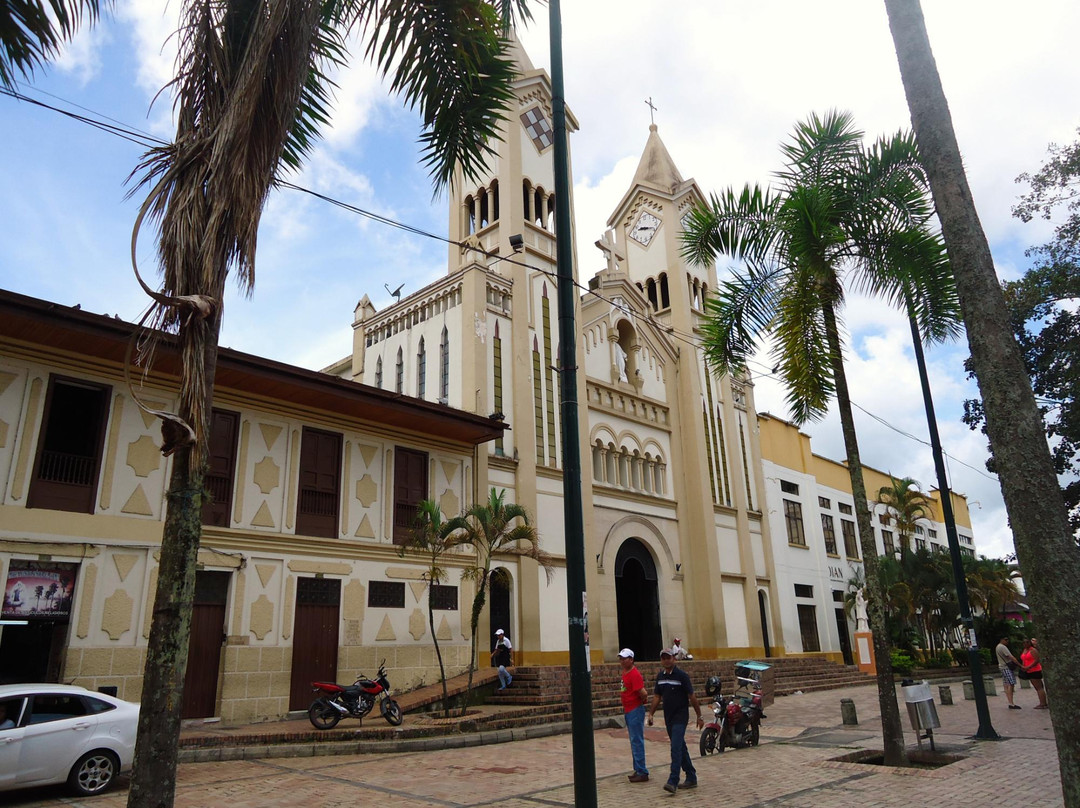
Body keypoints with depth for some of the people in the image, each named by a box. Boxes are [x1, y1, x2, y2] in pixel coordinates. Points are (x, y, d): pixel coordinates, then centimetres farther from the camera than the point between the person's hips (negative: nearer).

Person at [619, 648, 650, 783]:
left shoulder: (634, 674, -19)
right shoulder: (625, 673, 11)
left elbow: (643, 693, -26)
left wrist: (641, 701, -8)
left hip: (635, 711, -10)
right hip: (628, 711, 10)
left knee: (637, 741, -6)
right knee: (634, 741, 15)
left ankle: (642, 773, -1)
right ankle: (638, 770, 24)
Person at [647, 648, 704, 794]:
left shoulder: (681, 675, -11)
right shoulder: (660, 676, 7)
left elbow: (692, 697, -8)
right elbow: (657, 696, 14)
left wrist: (699, 716, -5)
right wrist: (651, 713, 7)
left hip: (680, 716, -7)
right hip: (668, 717, 7)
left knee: (676, 748, -14)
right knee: (680, 748, 13)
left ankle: (673, 782, -15)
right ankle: (691, 778, 24)